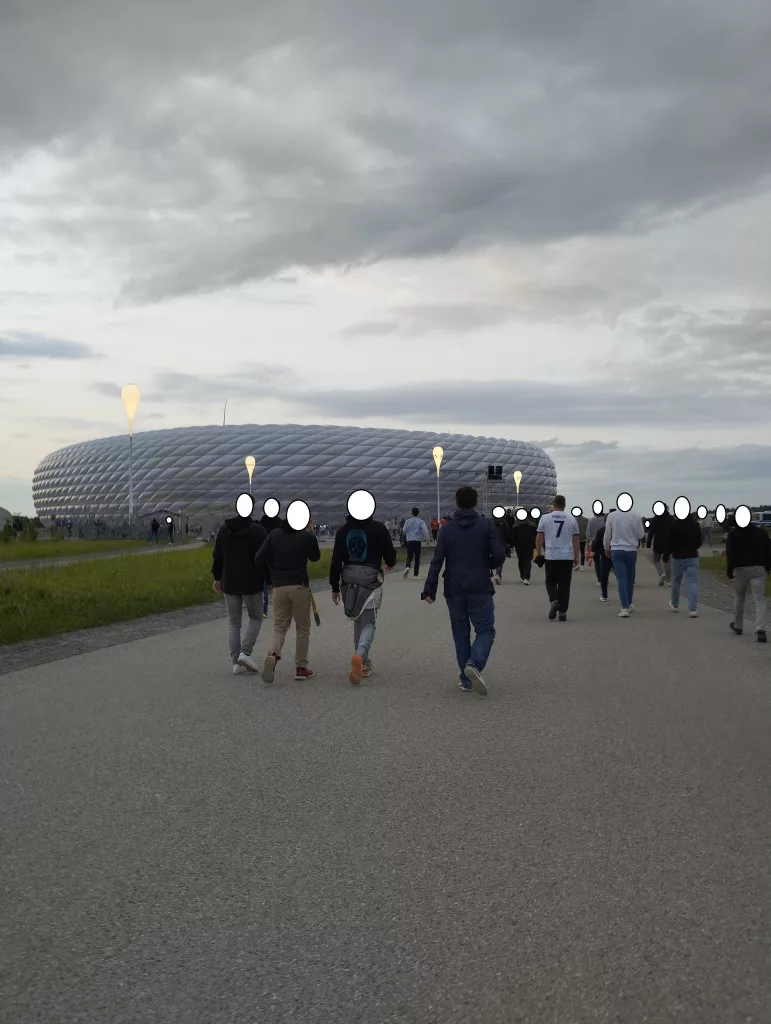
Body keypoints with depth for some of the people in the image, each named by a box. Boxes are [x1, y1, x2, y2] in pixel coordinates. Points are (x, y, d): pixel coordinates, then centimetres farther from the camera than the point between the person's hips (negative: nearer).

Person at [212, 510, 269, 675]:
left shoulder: (225, 530, 4)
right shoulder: (258, 531, -9)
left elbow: (217, 556, 9)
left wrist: (217, 578, 19)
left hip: (230, 584, 4)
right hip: (252, 584, -4)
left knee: (233, 622, 11)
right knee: (256, 619, 13)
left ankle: (236, 662, 5)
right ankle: (245, 652, -4)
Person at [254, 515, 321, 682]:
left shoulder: (274, 534, 6)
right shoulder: (307, 537, -3)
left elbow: (259, 558, 2)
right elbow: (315, 557, 14)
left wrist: (270, 577, 16)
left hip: (279, 587, 3)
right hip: (300, 587, -3)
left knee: (280, 626, 9)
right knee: (303, 628, 10)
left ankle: (273, 654, -19)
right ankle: (301, 667, 11)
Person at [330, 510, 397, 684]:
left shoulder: (343, 530, 5)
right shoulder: (377, 528, -6)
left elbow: (336, 560, 4)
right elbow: (389, 552, -1)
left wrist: (335, 587, 10)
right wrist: (390, 563, 24)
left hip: (349, 580, 4)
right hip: (371, 578, -4)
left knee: (358, 621, 20)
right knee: (369, 623, 0)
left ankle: (363, 663, 24)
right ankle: (360, 655, -27)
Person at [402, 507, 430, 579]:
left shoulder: (408, 521, 5)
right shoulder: (421, 521, -2)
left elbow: (404, 531, 5)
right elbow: (425, 531, -12)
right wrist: (427, 539, -5)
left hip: (409, 541, 2)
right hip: (417, 541, -2)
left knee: (409, 557, 8)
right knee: (417, 558, 8)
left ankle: (408, 567, -24)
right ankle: (416, 575, 9)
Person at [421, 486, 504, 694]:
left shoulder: (447, 529, 2)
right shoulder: (487, 525, -2)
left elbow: (437, 561, -3)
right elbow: (499, 555, -9)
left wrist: (429, 590, -2)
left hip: (454, 590, 2)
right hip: (479, 589, -2)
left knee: (461, 634, 11)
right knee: (485, 629, 5)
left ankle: (466, 680, 11)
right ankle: (475, 663, -21)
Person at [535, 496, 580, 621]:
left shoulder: (545, 518, -1)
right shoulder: (571, 519, 3)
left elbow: (539, 538, 0)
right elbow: (576, 540, 6)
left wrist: (538, 553, 11)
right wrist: (576, 557, 13)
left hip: (551, 556, -1)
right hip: (567, 557, 1)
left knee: (551, 582, 13)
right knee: (564, 585, 5)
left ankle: (553, 601, -13)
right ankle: (563, 612, 4)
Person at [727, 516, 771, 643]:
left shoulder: (733, 533, -1)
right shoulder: (760, 531, 9)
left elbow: (730, 554, -8)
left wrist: (729, 570, -7)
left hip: (741, 569, -1)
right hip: (758, 569, 1)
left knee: (739, 598, 18)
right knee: (759, 599, -3)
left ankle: (738, 626, 31)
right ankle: (760, 629, -19)